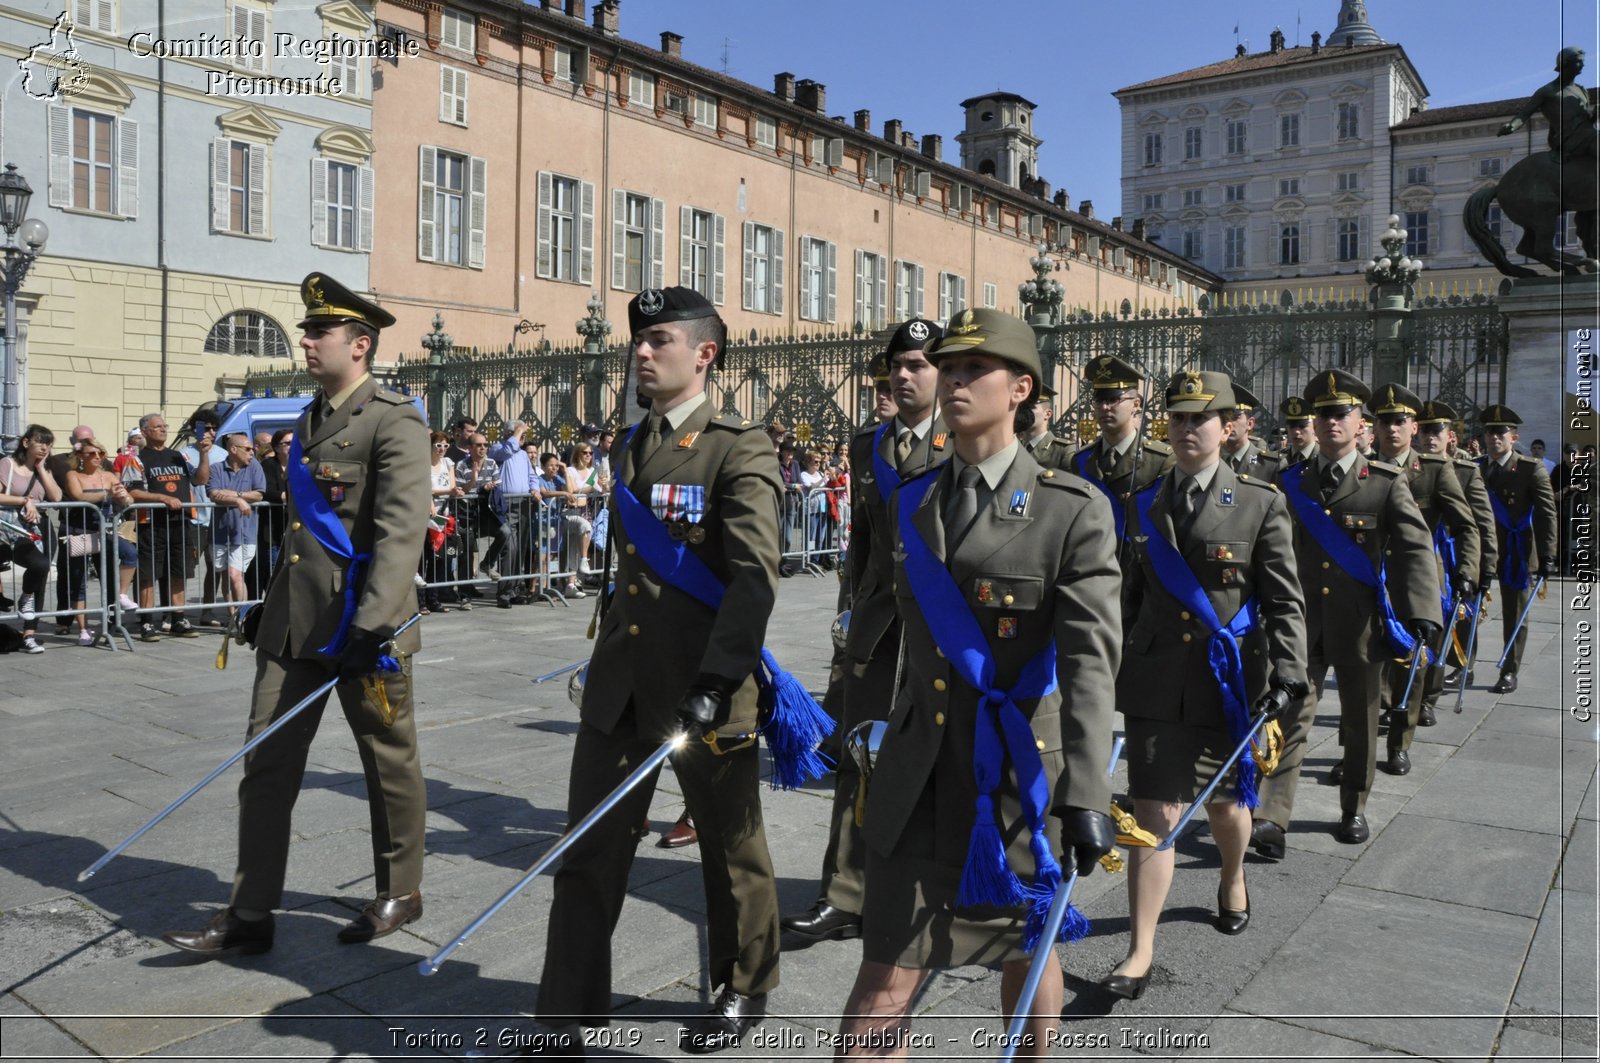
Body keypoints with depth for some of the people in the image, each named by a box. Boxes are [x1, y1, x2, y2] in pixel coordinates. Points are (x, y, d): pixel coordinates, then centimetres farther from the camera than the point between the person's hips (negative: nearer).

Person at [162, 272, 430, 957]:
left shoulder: (394, 422, -12)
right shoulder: (309, 420, 15)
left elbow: (401, 531, -23)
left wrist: (371, 625, -30)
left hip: (364, 626, -8)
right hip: (294, 625, 8)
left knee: (389, 764, 9)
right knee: (266, 763, 7)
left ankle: (400, 893, 27)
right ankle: (250, 914, 17)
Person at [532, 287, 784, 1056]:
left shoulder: (740, 450, -10)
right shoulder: (627, 449, 12)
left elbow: (755, 576, -19)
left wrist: (715, 681, -27)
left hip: (704, 692, -6)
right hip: (619, 690, 6)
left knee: (730, 852, 12)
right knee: (586, 855, 7)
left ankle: (744, 994, 34)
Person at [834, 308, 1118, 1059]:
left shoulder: (1073, 510, -9)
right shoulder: (909, 505, 6)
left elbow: (1090, 659, -17)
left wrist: (1085, 794, -25)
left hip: (1021, 771, -3)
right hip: (919, 773, 3)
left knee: (1026, 947, 19)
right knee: (887, 969, 2)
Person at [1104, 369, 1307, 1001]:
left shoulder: (1260, 504, -2)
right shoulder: (1147, 505, 6)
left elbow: (1285, 601, -4)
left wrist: (1286, 677, -14)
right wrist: (1117, 669, 14)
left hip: (1228, 680, -1)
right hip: (1155, 681, 1)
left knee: (1225, 800, 18)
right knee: (1154, 814, -3)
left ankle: (1232, 880, 50)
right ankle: (1140, 953, 4)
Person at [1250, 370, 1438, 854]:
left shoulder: (1386, 483, -2)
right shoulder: (1290, 483, 5)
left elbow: (1415, 548, -11)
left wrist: (1422, 612, -25)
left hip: (1360, 622, 0)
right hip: (1302, 620, 1)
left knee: (1360, 717, 13)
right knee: (1291, 715, -5)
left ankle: (1354, 809, 32)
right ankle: (1272, 820, -8)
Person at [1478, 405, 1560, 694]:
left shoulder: (1531, 469, -7)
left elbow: (1546, 514, -11)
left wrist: (1546, 556, -18)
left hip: (1515, 553, -3)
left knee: (1514, 616, 7)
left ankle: (1509, 673, 18)